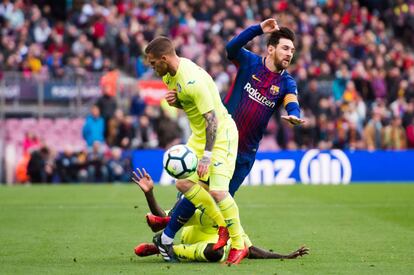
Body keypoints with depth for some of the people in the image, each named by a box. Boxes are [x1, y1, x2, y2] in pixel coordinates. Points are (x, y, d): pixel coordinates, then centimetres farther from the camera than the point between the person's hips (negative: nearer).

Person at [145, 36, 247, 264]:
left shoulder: (192, 81, -29)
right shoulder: (170, 74, 1)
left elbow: (212, 119, -28)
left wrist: (206, 157, -28)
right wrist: (174, 101, -6)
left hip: (221, 133, -10)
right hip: (199, 134, 10)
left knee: (217, 190, -18)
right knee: (184, 183, 1)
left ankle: (238, 246, -4)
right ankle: (222, 226, 14)